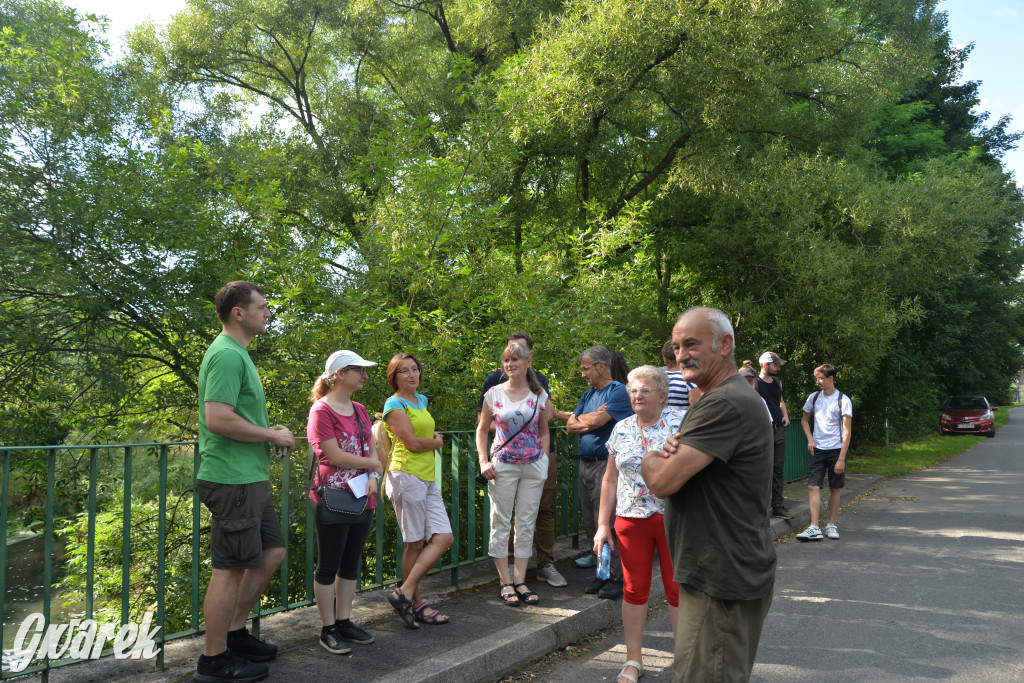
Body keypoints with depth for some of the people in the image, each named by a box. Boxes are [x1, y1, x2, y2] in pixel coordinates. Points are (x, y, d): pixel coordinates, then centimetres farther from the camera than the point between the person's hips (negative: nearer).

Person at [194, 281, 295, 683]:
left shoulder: (237, 354, 17)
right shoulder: (227, 355, -17)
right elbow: (218, 419, -27)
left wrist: (270, 431, 11)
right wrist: (273, 435, -16)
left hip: (250, 479, 10)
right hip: (232, 480, -10)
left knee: (272, 552, 17)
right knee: (231, 569, 0)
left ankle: (235, 633, 28)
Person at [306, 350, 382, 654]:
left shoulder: (360, 410, 13)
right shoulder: (322, 410, -12)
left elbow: (371, 448, 13)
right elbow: (334, 455, -18)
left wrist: (373, 477, -6)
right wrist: (373, 463, -8)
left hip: (361, 497, 8)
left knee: (351, 562, 14)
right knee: (329, 565, 3)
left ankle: (344, 622, 25)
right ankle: (328, 630, 13)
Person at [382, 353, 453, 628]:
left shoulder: (421, 400, 19)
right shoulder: (395, 404, -6)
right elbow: (412, 443, -14)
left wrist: (430, 440, 6)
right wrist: (438, 442, 3)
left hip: (428, 479, 8)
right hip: (407, 476, -8)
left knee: (444, 538, 0)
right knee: (414, 544, -3)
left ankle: (406, 592, 4)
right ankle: (415, 603, 7)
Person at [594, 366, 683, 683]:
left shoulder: (681, 422, -3)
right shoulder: (621, 430, 7)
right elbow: (610, 479, 11)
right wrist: (603, 524, 8)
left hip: (674, 518, -3)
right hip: (630, 520, 3)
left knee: (678, 588, 5)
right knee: (634, 588, 8)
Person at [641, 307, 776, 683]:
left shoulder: (725, 404, -22)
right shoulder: (729, 397, 15)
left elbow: (663, 482, -26)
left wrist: (651, 459, -3)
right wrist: (668, 454, -8)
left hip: (722, 585, -11)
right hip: (720, 576, 11)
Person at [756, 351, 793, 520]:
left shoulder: (777, 382, 16)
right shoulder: (754, 383, -6)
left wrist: (785, 415, 11)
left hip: (779, 429, 7)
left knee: (779, 469, 9)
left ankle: (778, 506, 16)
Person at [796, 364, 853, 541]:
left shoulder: (843, 400, -7)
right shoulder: (814, 397, 6)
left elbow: (847, 431, -9)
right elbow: (804, 420, 22)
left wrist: (841, 459, -15)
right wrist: (810, 439, 4)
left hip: (836, 449, -3)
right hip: (817, 449, 3)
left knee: (835, 488, 6)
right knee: (813, 486, -7)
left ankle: (831, 525, 18)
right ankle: (814, 528, -10)